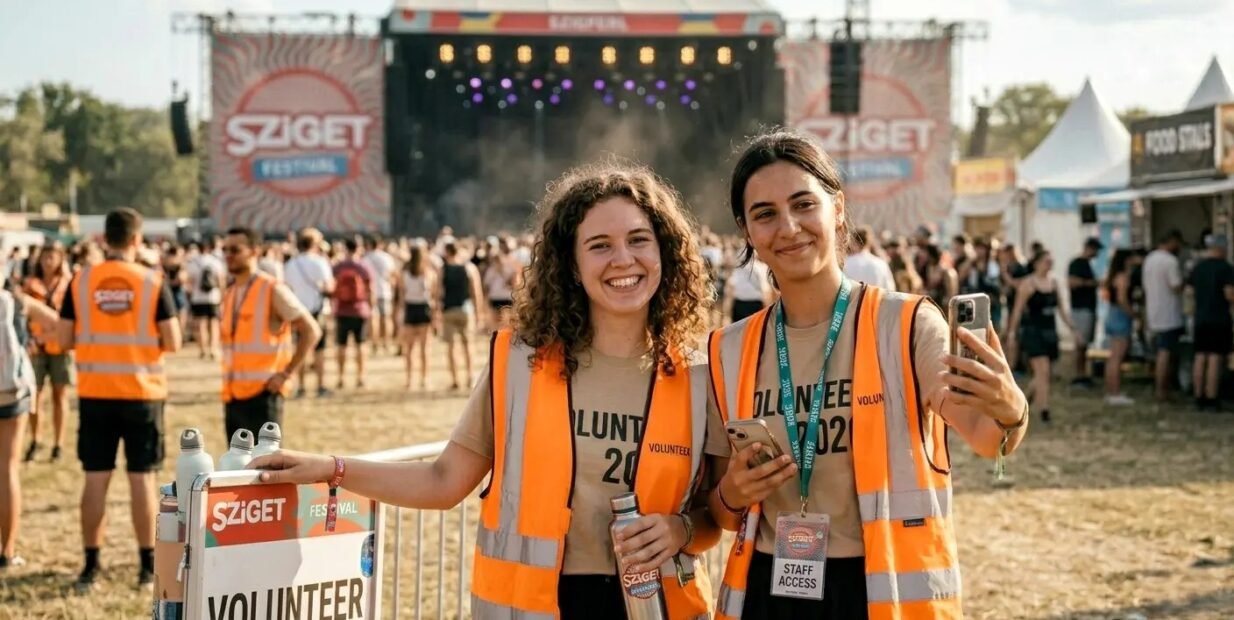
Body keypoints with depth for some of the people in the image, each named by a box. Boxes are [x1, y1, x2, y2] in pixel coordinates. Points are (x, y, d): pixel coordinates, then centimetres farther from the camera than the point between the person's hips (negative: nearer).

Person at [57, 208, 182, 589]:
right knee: (142, 478, 5)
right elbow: (173, 343, -7)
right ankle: (148, 565, 10)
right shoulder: (153, 282, -6)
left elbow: (65, 340, 1)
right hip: (142, 392, -1)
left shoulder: (81, 280, -2)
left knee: (95, 478, 8)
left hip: (95, 393, 2)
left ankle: (91, 565, 11)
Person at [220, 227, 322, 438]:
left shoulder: (272, 290, -8)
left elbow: (311, 331, -11)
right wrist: (228, 380, 13)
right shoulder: (229, 294, 14)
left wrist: (287, 373, -14)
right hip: (232, 395, 7)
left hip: (262, 393, -7)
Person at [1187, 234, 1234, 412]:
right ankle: (1211, 400, -7)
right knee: (1215, 359, -6)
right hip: (1219, 319, -6)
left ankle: (1199, 398, 11)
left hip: (1200, 319, 6)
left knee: (1200, 358, 9)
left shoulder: (1197, 268, 9)